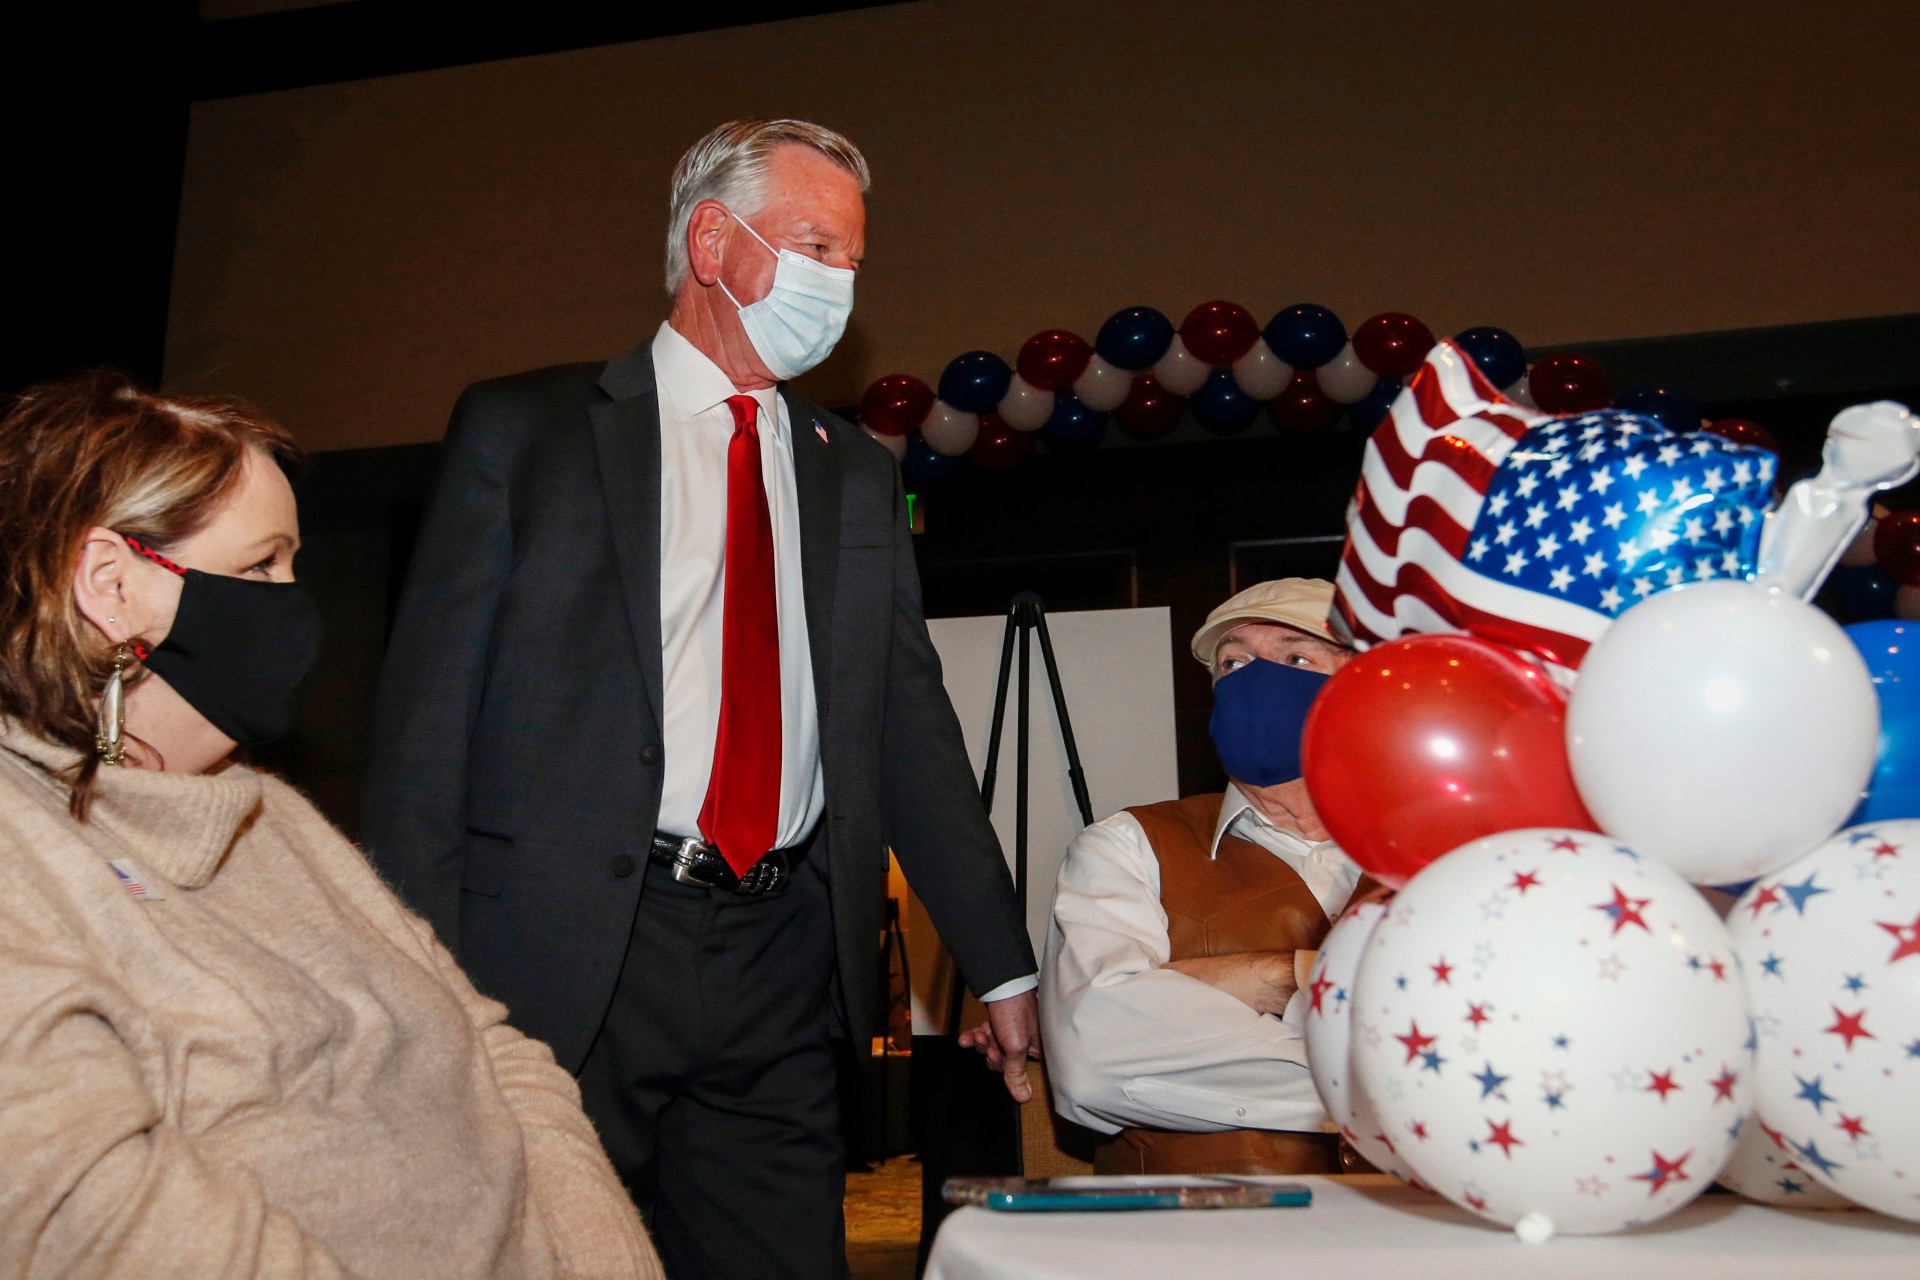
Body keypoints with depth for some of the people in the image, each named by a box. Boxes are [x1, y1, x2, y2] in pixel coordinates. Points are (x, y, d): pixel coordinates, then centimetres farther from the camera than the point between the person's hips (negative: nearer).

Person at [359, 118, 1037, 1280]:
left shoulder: (859, 476, 14)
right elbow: (429, 707, -2)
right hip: (565, 960, -3)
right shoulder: (522, 429, 3)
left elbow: (913, 726, 13)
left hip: (782, 974, 4)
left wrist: (1004, 966, 9)